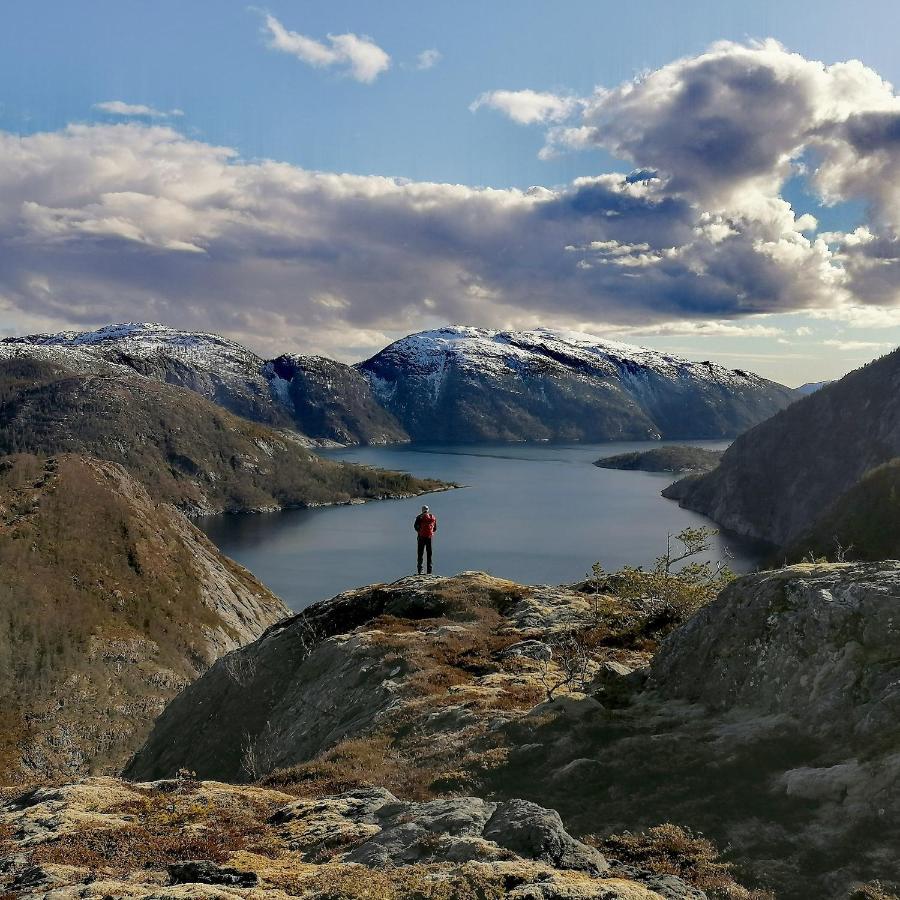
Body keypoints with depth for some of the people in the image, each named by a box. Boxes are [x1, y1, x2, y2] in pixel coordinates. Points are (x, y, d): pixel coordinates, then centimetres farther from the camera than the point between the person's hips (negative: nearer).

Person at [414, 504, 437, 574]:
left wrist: (419, 531, 5)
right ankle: (429, 571, 7)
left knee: (420, 553, 3)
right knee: (429, 554, 9)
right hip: (430, 537, 3)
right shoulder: (433, 517, 10)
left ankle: (419, 570, -4)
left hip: (422, 536, -3)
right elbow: (435, 528, 12)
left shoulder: (420, 517, -2)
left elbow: (415, 525, -12)